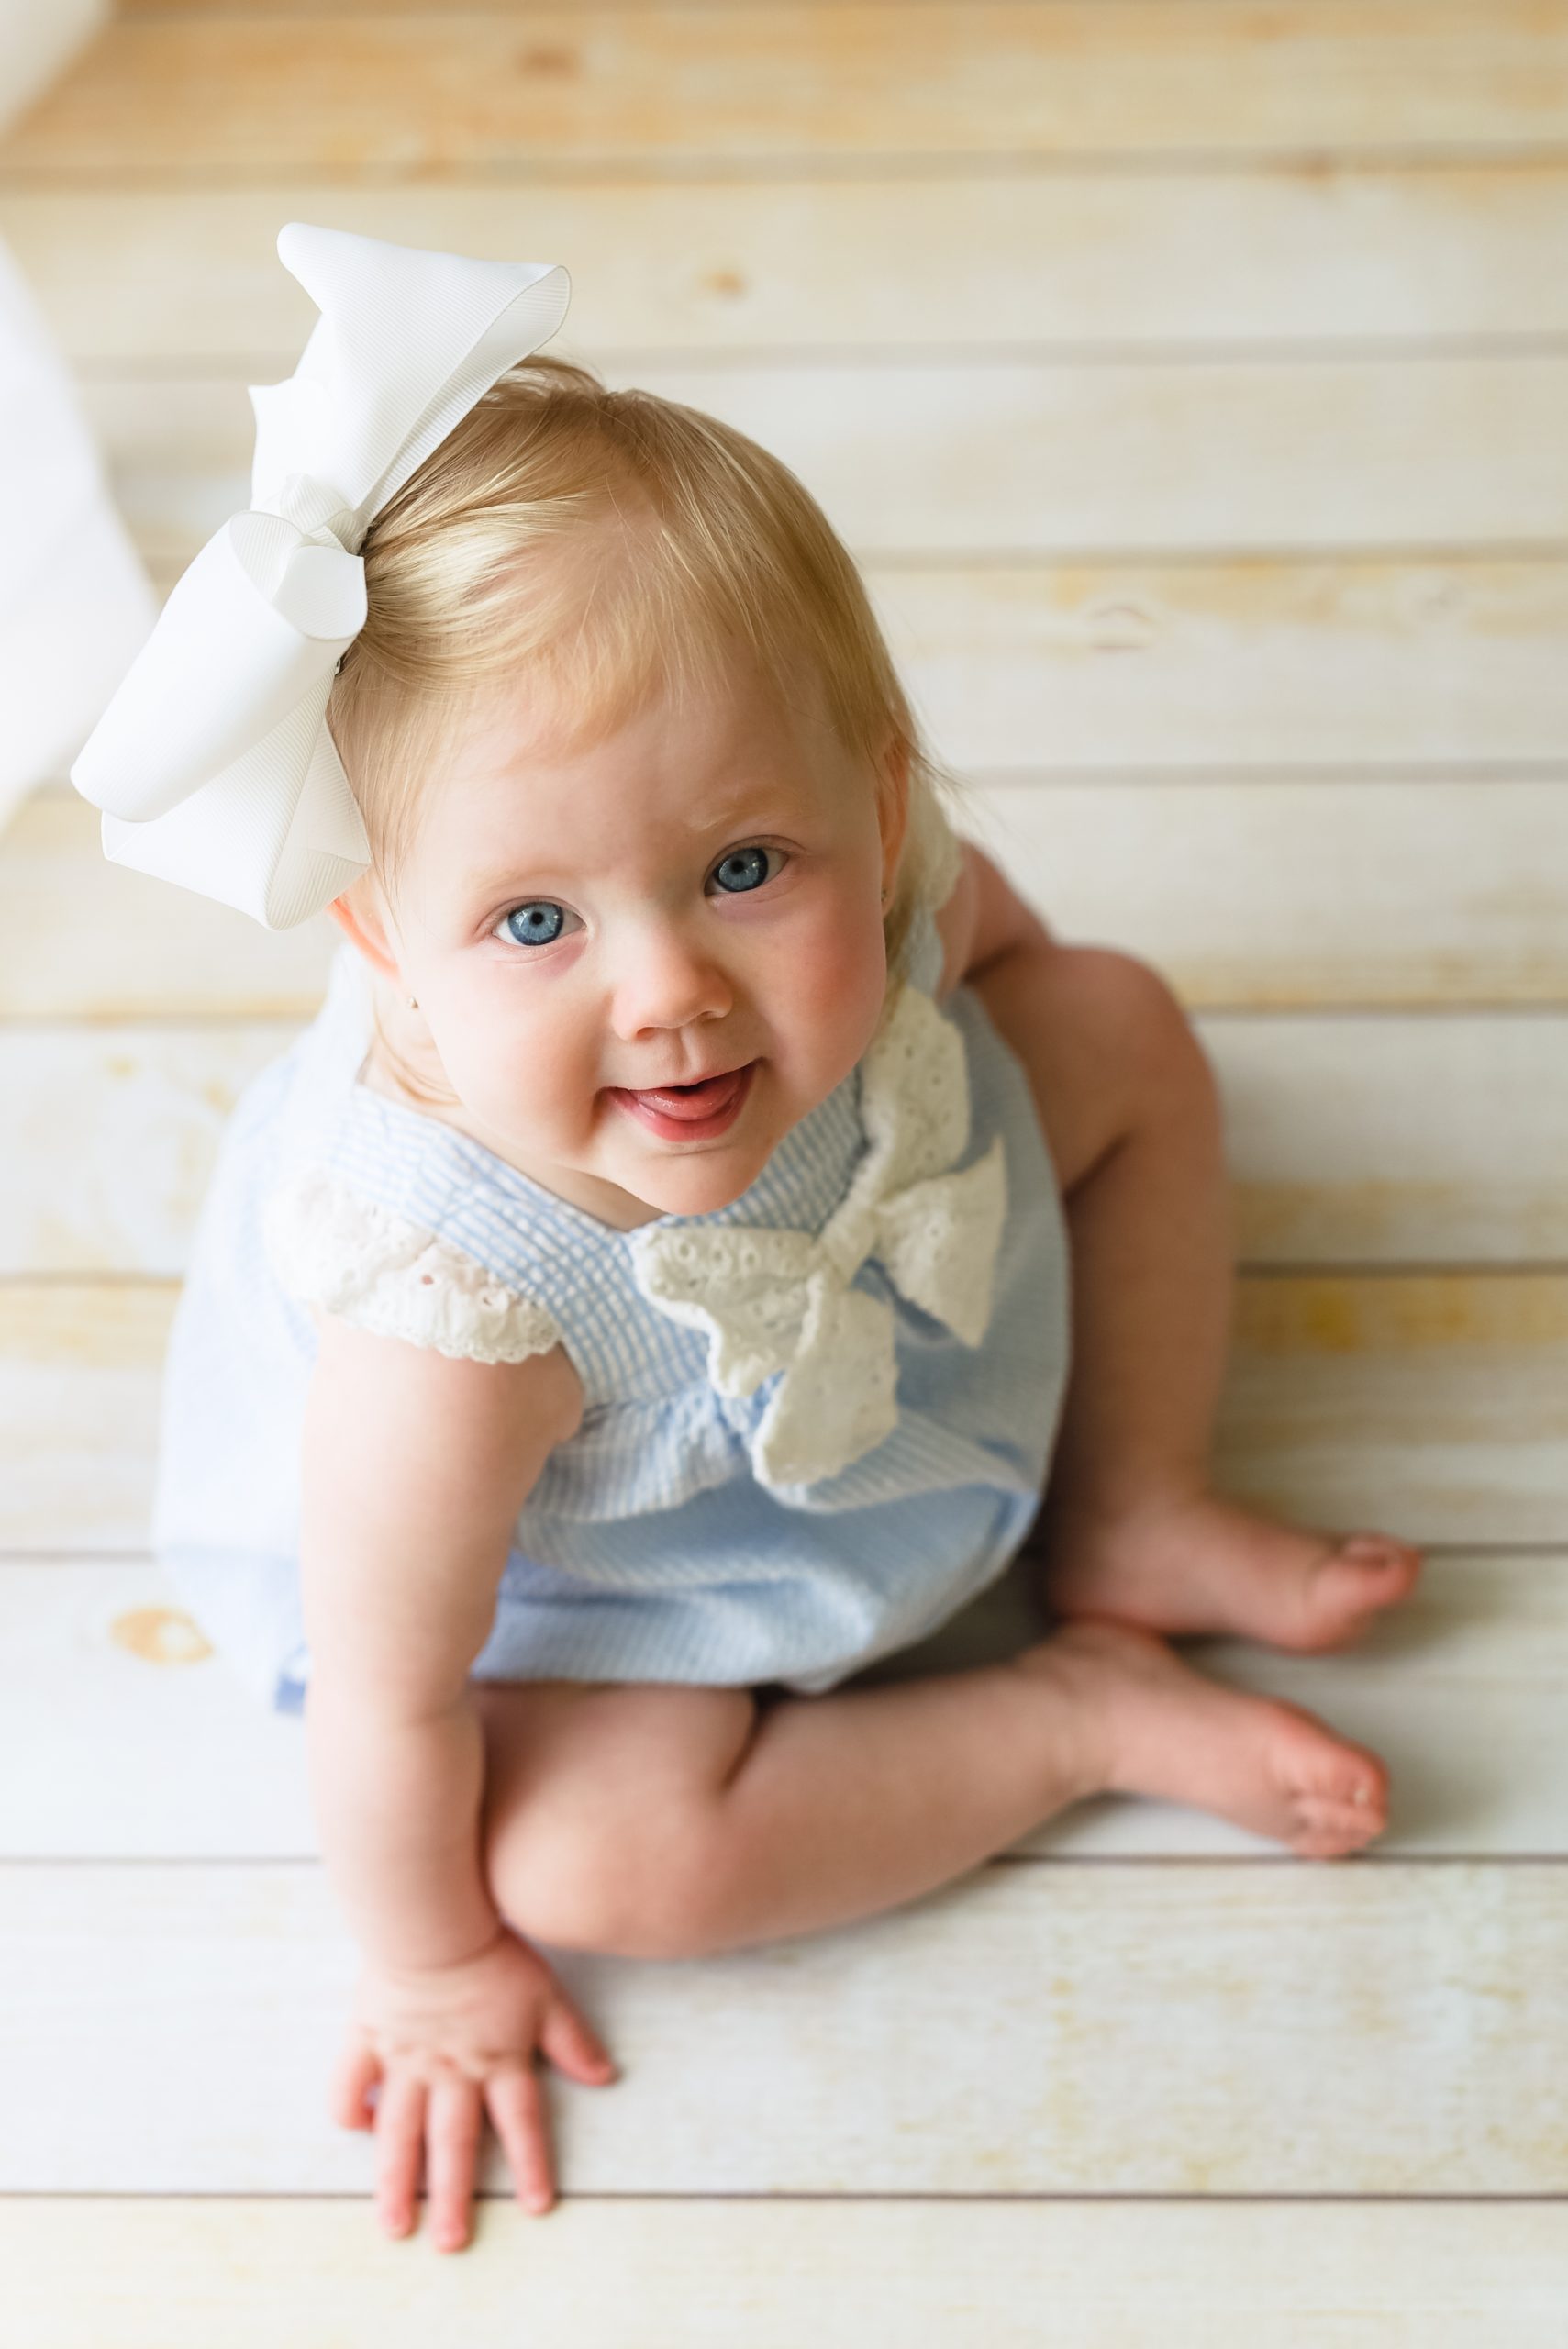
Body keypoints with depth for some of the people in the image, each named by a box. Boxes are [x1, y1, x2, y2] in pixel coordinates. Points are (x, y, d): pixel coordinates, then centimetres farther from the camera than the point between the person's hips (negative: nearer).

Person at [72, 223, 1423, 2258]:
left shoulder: (857, 866, -33)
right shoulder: (458, 1323, -47)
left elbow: (980, 926, -4)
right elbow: (389, 1701, -30)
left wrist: (1029, 996, 19)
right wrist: (432, 1970, -12)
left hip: (859, 1250, 5)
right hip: (569, 1555, -5)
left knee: (1128, 1031, 2)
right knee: (604, 1854, -25)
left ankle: (1129, 1523, 15)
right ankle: (1084, 1709, -1)